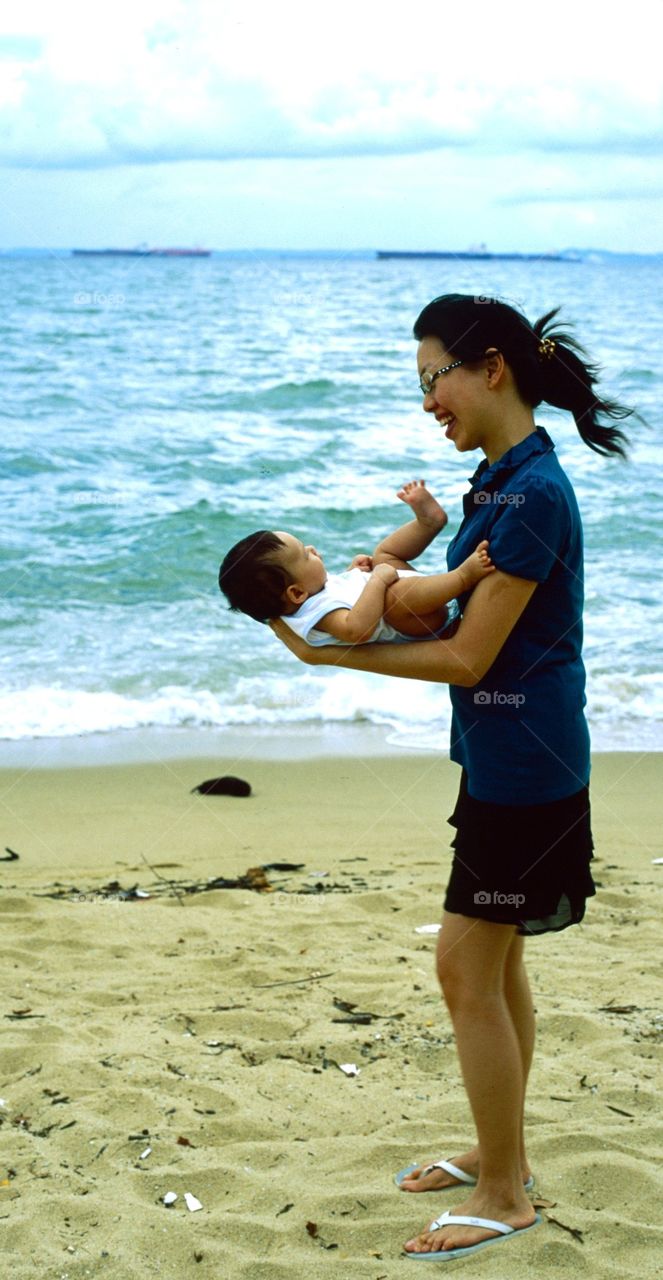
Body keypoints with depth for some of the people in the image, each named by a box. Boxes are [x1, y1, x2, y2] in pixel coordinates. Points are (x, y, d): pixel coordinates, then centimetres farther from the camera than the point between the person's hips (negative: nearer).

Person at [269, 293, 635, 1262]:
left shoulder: (530, 493, -21)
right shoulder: (505, 478, 10)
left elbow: (468, 657, -19)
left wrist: (333, 655, -14)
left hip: (522, 764, -10)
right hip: (506, 756, 10)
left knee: (468, 969, -3)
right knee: (494, 963, 18)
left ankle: (503, 1198, 8)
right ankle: (502, 1153, 32)